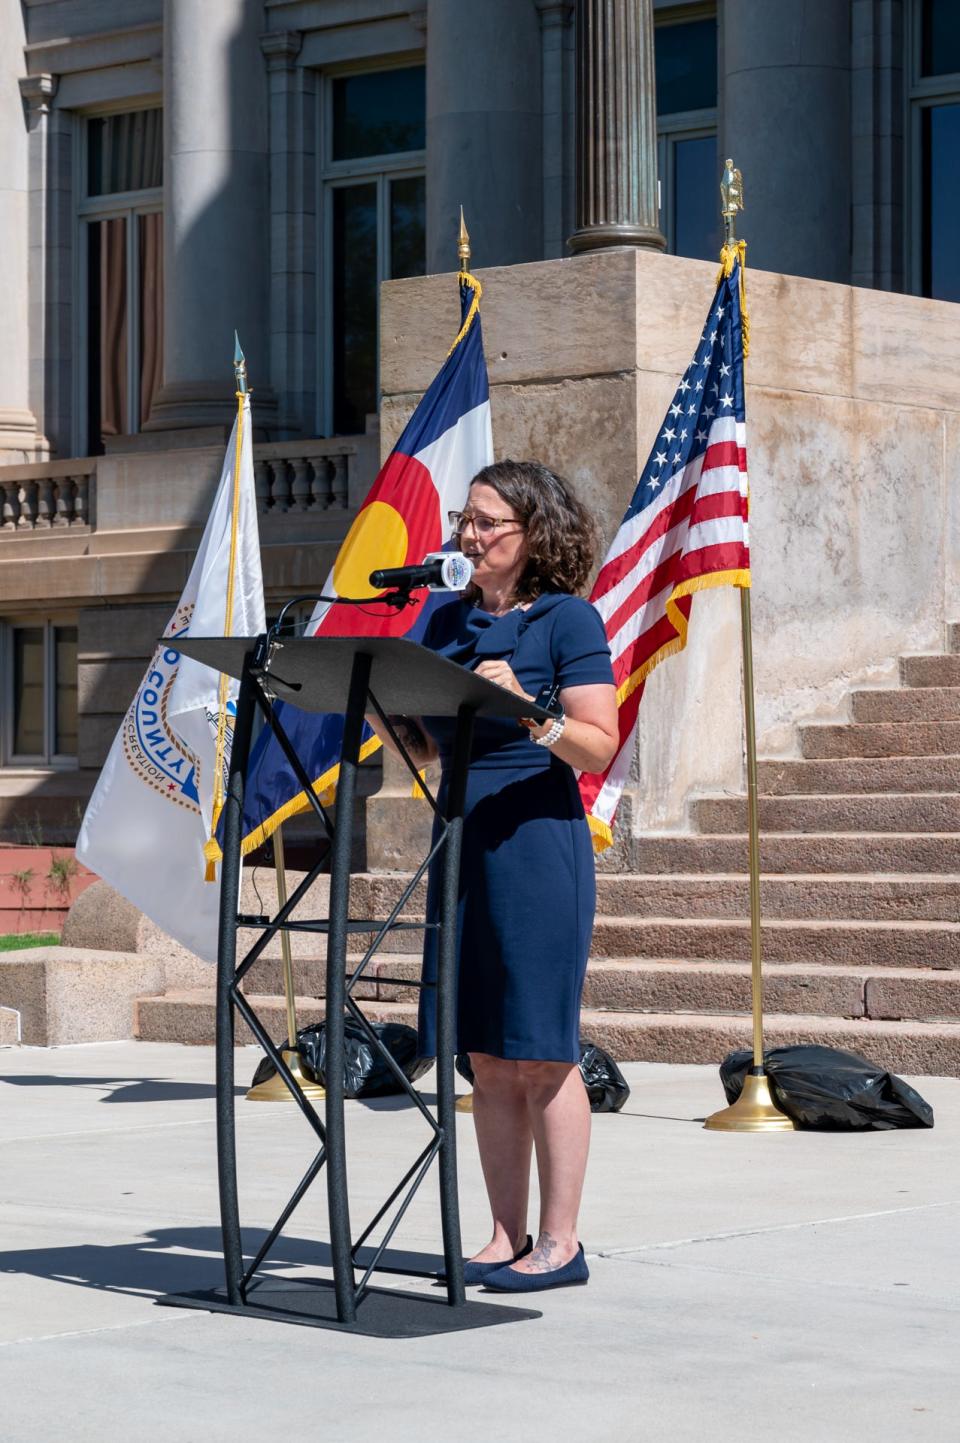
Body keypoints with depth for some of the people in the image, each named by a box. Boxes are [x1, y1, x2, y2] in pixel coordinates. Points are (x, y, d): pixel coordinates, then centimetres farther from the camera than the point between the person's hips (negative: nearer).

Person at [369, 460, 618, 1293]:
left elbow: (599, 747, -12)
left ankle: (560, 1242, 3)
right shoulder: (449, 622, 14)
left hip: (538, 844, -6)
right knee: (487, 1057, 8)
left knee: (541, 1051, -3)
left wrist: (525, 708, -25)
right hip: (461, 847, 6)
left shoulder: (567, 620, -4)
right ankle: (506, 1238, 14)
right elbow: (424, 750, 17)